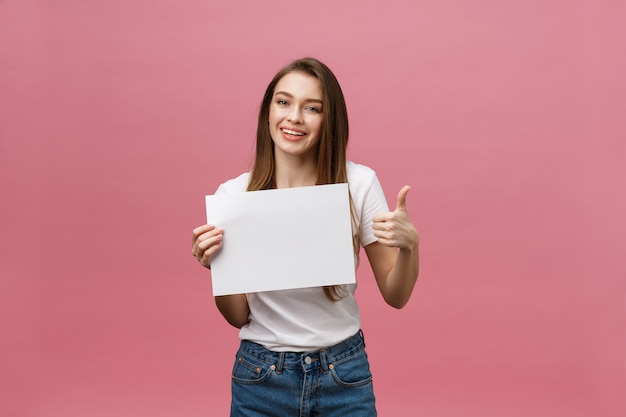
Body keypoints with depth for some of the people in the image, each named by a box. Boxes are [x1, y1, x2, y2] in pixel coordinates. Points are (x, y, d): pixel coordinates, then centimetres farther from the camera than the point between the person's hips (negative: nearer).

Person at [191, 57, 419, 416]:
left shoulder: (360, 182, -12)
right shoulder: (232, 194, -9)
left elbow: (395, 297, -5)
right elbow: (238, 317, -2)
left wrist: (409, 244, -23)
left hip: (344, 375, 0)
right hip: (261, 374, 1)